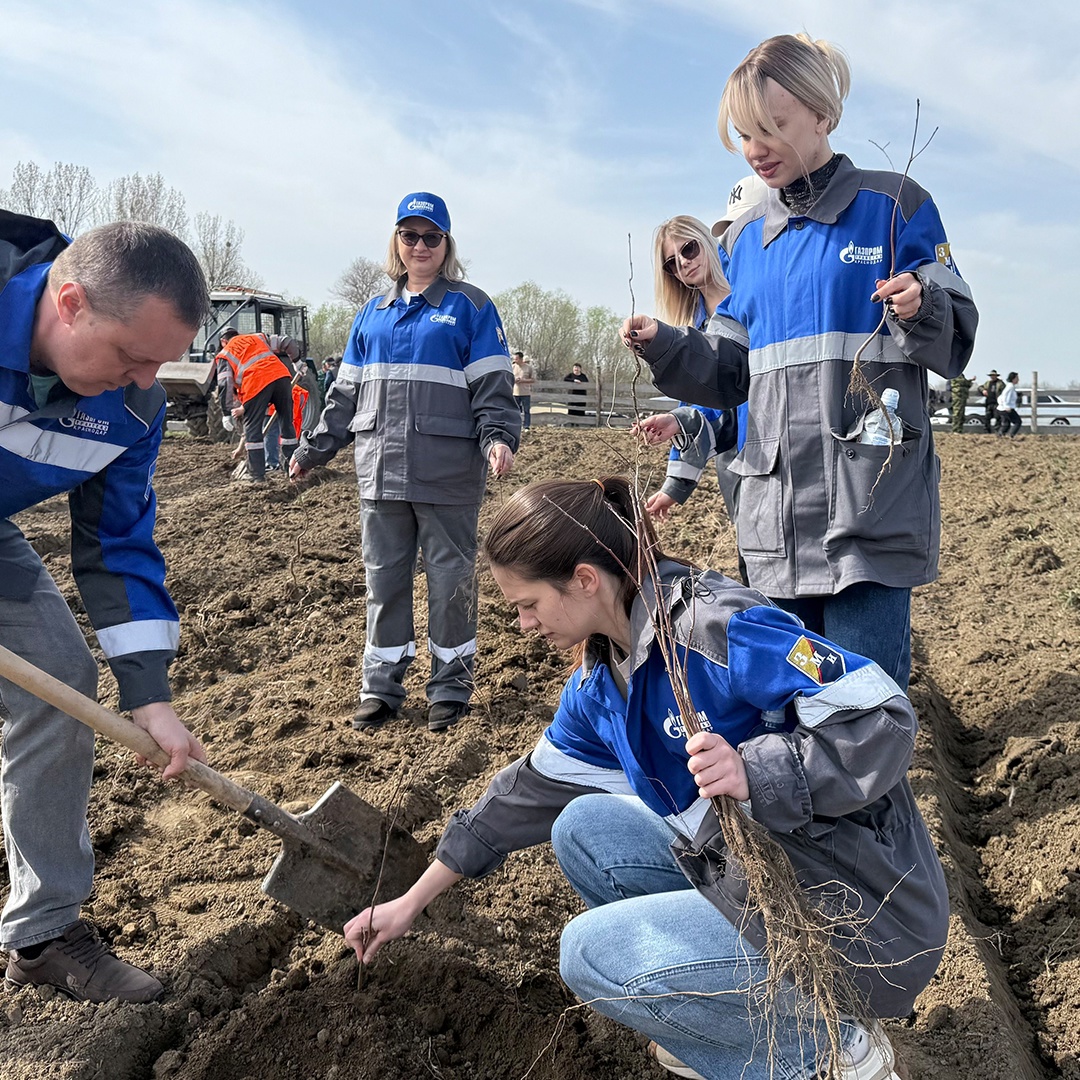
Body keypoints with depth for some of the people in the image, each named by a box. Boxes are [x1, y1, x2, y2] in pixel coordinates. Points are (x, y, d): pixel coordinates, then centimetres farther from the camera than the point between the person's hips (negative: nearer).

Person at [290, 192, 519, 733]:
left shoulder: (469, 306, 5)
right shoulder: (374, 313, 18)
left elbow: (493, 384, -3)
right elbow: (346, 389, 21)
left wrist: (499, 436, -19)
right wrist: (314, 447, 19)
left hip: (448, 470, -4)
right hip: (381, 467, 4)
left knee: (450, 576, 2)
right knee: (383, 575, 7)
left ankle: (450, 686, 15)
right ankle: (381, 685, 18)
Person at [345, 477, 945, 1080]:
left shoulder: (720, 629, -23)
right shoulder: (601, 681, 5)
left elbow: (884, 720, -24)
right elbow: (535, 788, 14)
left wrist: (755, 773, -39)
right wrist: (412, 904, 18)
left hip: (865, 918, -8)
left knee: (592, 952, -12)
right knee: (584, 827, 3)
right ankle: (725, 1013, 9)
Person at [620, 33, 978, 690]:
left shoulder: (893, 205, 2)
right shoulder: (746, 241, 15)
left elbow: (955, 346, 1)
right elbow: (731, 378, 13)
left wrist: (921, 310, -20)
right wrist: (663, 347, -4)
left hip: (872, 511, -5)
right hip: (776, 512, 5)